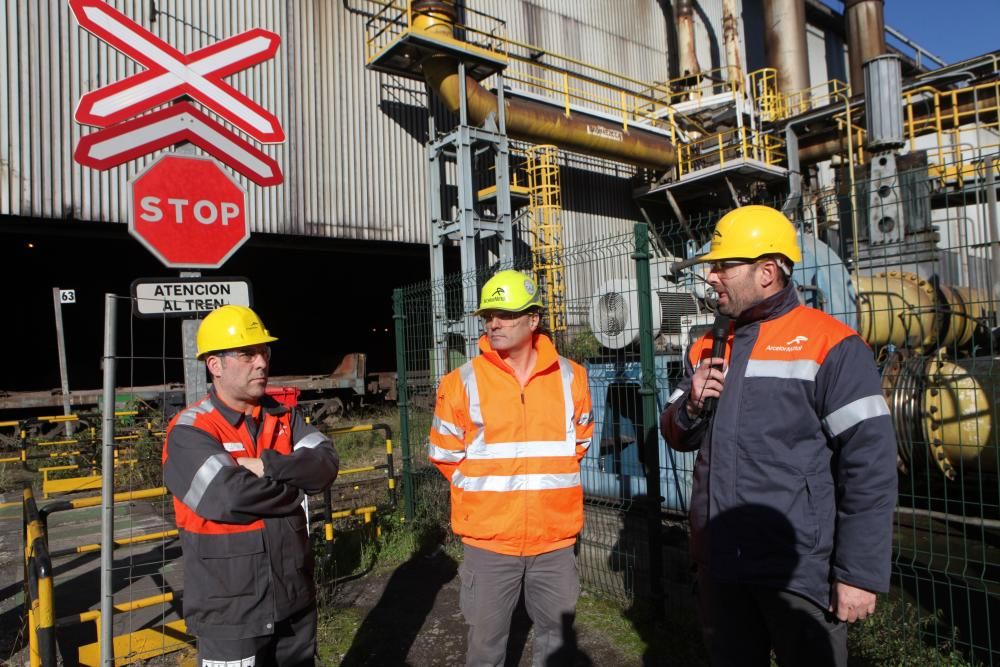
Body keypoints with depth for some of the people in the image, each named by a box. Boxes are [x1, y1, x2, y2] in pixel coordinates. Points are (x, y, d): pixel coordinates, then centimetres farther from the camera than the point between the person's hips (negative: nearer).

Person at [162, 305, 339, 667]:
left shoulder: (283, 416, 4)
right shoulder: (189, 432, -14)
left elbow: (325, 463, -10)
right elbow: (231, 496, -27)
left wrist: (268, 466, -24)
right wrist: (293, 488, -12)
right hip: (230, 611, -5)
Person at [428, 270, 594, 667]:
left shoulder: (570, 377, -1)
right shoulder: (463, 381, -7)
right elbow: (445, 454, 2)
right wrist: (485, 490, 4)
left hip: (556, 537, 2)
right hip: (488, 539, -1)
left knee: (557, 635, 20)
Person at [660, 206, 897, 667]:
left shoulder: (830, 346, -10)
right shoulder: (707, 350, 10)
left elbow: (869, 465, -12)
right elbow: (678, 437, 16)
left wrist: (860, 574, -14)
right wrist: (691, 405, -6)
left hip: (799, 570, -6)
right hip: (718, 563, 6)